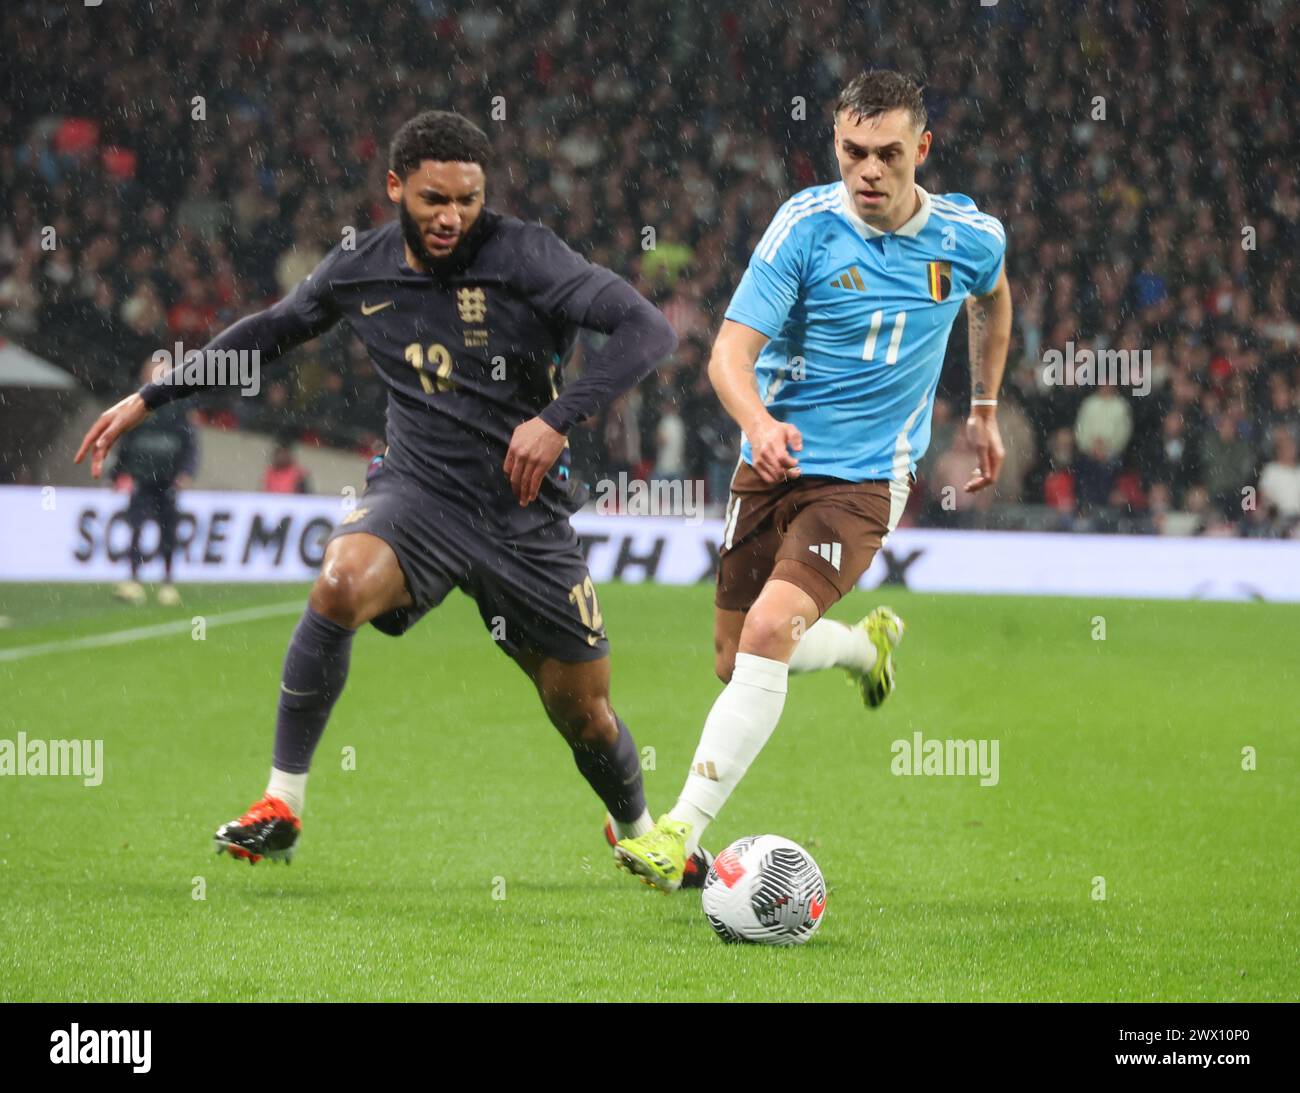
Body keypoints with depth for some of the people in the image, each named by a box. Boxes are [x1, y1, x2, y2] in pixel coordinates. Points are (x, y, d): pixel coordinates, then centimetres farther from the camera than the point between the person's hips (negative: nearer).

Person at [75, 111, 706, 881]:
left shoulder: (523, 255, -13)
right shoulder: (358, 271, 0)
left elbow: (649, 330, -19)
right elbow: (270, 332, 19)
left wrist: (560, 418, -30)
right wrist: (150, 399, 20)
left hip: (526, 511, -1)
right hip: (419, 489, 1)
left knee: (584, 714, 6)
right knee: (341, 583, -32)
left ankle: (637, 831, 41)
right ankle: (282, 807, -21)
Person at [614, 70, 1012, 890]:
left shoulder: (971, 238, -5)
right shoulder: (807, 225, -12)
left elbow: (993, 298, 22)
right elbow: (732, 350, -18)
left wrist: (985, 409, 24)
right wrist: (760, 424, -38)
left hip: (866, 477, -2)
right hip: (776, 458, 2)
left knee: (770, 629, -24)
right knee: (738, 661, 11)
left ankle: (684, 829, -24)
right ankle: (869, 643, 43)